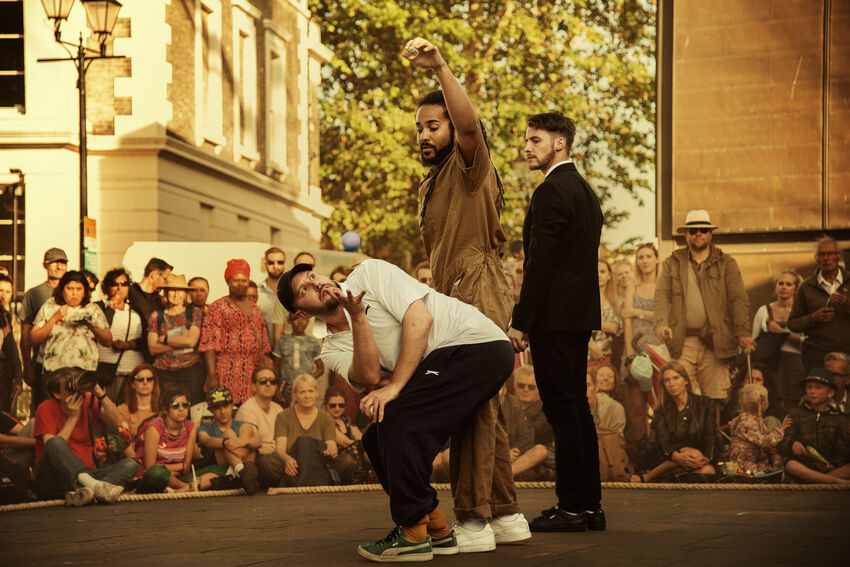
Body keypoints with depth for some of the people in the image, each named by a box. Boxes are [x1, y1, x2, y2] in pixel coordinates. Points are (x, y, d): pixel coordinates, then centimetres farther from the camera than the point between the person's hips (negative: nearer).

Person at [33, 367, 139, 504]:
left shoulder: (88, 401, 8)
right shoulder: (46, 409, -3)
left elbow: (116, 422, -6)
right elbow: (53, 447, -17)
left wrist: (100, 393, -15)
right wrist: (73, 417, -15)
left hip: (86, 473, 5)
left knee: (130, 464, -15)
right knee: (56, 442, -32)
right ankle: (95, 486, -50)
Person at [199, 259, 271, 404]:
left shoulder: (255, 309, 19)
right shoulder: (217, 308, 0)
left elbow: (264, 347, 21)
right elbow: (209, 344, -7)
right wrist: (212, 376, -16)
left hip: (254, 373, 5)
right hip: (228, 374, -5)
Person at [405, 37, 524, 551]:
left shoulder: (469, 165, -4)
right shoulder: (431, 186, 25)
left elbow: (469, 123, -27)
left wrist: (441, 68, -35)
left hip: (479, 292, -10)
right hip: (454, 298, 10)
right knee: (484, 410, 11)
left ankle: (473, 523, -18)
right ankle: (506, 514, 16)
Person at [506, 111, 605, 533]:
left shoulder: (551, 192, -13)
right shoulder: (585, 190, 17)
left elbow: (540, 263, -18)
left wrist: (520, 322, -15)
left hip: (555, 317, -10)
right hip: (581, 314, 10)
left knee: (562, 411, -8)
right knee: (577, 408, 12)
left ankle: (571, 508, -6)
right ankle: (589, 503, 14)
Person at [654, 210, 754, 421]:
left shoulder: (726, 263, 12)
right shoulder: (672, 264, 15)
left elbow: (739, 299, 3)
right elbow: (662, 295, 3)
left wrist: (742, 333, -10)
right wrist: (662, 323, -16)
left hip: (714, 341, 0)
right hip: (683, 340, 0)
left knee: (714, 398, -1)